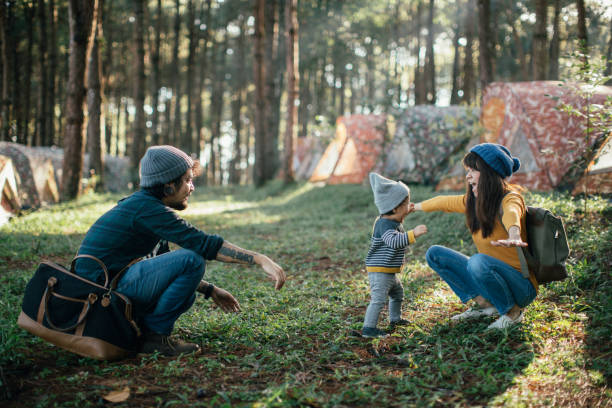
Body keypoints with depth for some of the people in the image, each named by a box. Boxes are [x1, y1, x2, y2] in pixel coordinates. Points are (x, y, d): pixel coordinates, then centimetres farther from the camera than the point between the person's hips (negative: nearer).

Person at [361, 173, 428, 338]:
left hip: (389, 271, 11)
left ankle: (395, 319, 44)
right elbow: (394, 241, -41)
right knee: (378, 299, -14)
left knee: (397, 292, 27)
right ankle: (368, 328, -12)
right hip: (379, 270, -11)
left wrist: (405, 213, 31)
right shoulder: (384, 225, -24)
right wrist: (413, 233, -45)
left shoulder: (392, 221, 9)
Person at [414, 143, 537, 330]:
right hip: (490, 277, 7)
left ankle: (513, 312, -10)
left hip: (521, 286, -7)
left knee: (478, 261, -36)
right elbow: (443, 202, 20)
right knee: (434, 254, 2)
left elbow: (511, 214, -45)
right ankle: (485, 304, 3)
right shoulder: (473, 202, 1)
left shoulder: (510, 198, -20)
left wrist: (514, 237, -68)